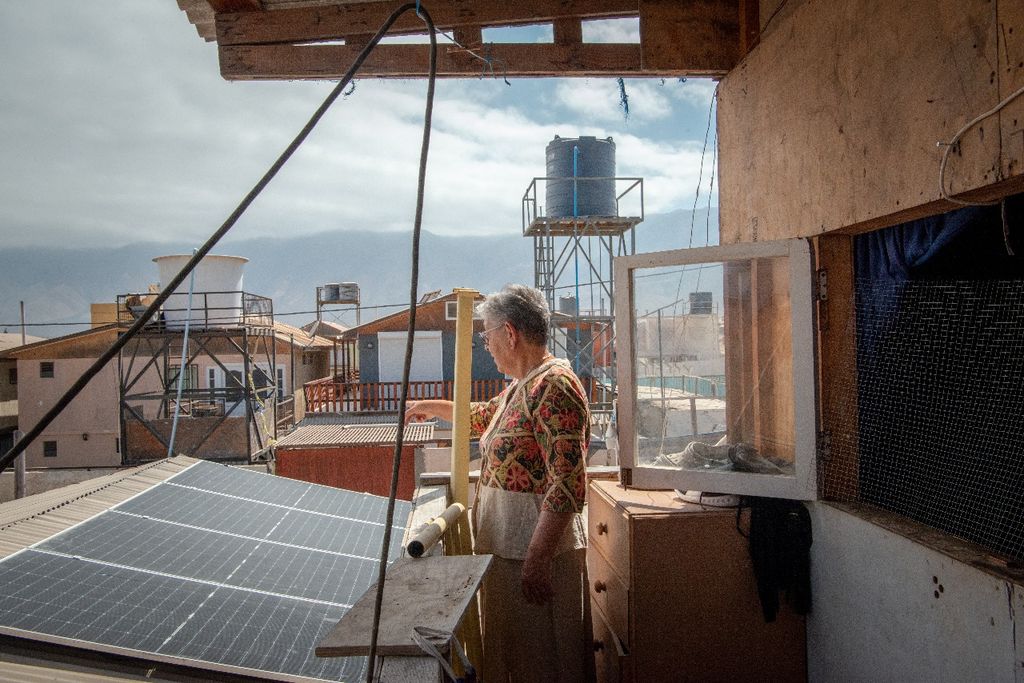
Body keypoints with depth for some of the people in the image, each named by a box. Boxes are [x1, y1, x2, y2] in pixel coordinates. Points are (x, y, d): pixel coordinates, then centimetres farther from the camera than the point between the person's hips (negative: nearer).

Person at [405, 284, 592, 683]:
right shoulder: (522, 386, 11)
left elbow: (567, 486, -26)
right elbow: (485, 418, 34)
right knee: (508, 651, 21)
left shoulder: (554, 387, -20)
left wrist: (536, 561, -26)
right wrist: (431, 407, 42)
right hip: (507, 545, 9)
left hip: (538, 549, -9)